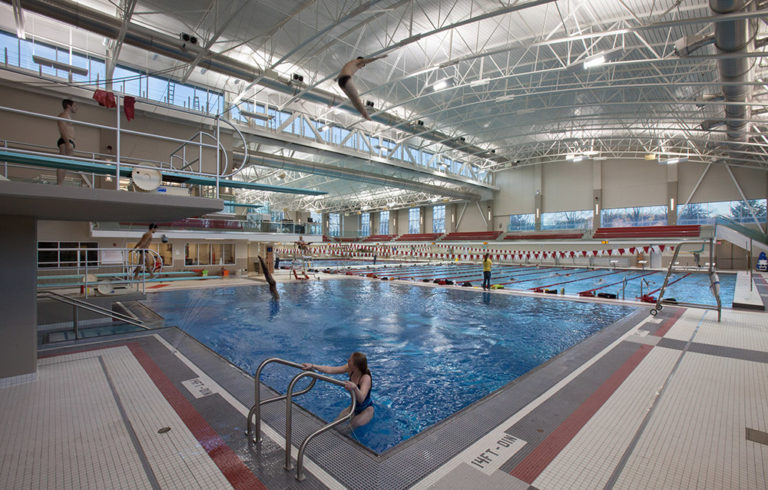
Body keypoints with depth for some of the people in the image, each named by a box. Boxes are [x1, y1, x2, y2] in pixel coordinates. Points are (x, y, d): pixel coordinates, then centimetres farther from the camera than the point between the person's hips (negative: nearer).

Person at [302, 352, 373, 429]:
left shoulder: (366, 378, -33)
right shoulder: (350, 369, -14)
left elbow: (361, 399, -46)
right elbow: (330, 369, -11)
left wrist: (355, 388, -66)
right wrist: (312, 366, -16)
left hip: (366, 409, -6)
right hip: (354, 407, 6)